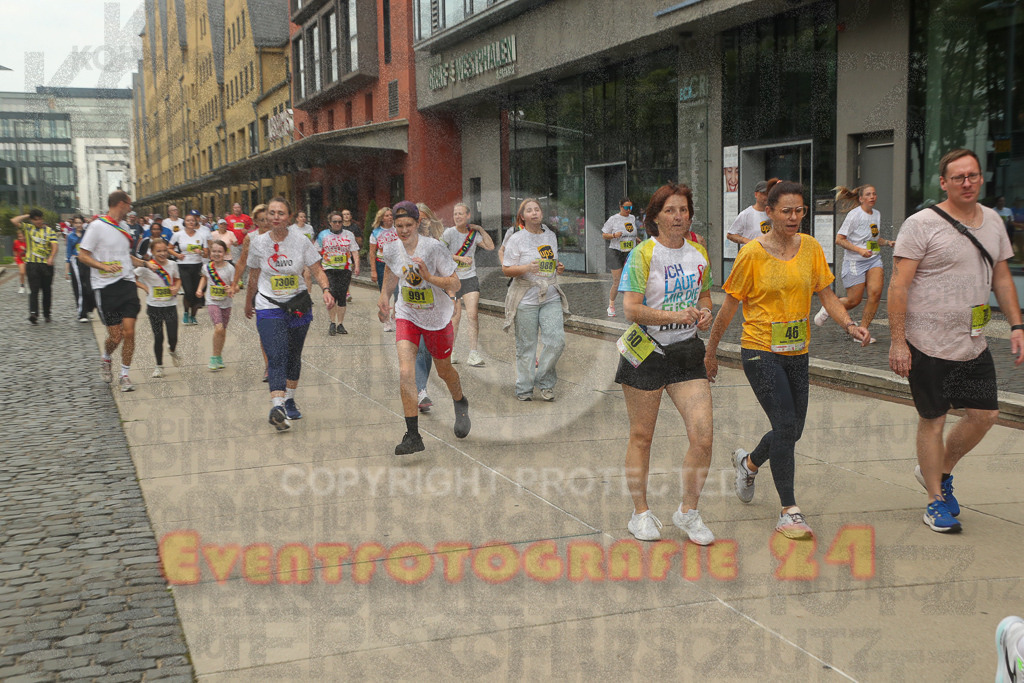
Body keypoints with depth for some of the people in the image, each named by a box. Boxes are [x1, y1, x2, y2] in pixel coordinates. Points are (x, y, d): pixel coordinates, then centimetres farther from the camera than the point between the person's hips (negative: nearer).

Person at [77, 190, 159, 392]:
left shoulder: (124, 228, 14)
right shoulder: (97, 226, -7)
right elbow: (83, 255, -8)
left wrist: (145, 263, 15)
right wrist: (104, 267, -22)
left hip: (127, 284, 5)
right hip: (106, 287, -5)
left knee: (129, 332, -3)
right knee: (115, 336, -1)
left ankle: (125, 375, 10)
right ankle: (105, 359, 32)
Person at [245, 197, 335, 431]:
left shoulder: (301, 242, -5)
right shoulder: (258, 243, -1)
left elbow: (317, 271, -3)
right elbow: (254, 275, 12)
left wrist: (326, 290, -22)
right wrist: (248, 302, 21)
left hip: (299, 306, 2)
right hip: (269, 308, -2)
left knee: (294, 356, 13)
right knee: (276, 357, -17)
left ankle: (289, 400, 30)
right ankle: (277, 406, -26)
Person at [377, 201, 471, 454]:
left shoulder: (434, 248, -20)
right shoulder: (391, 249, -7)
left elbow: (455, 284, -18)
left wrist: (429, 277, -32)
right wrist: (384, 296, 16)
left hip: (437, 318, -2)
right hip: (406, 316, 2)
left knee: (443, 371, 16)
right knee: (405, 372, -16)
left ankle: (461, 404, 51)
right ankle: (413, 436, -12)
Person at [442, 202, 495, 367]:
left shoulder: (474, 234, 5)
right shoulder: (449, 233, -6)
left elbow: (490, 247, 3)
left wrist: (481, 230, 0)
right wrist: (460, 258, -15)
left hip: (470, 279, 2)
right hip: (452, 279, -2)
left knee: (472, 315, -9)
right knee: (455, 316, 1)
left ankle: (473, 353, -7)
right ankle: (450, 350, 20)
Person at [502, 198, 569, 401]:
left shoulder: (550, 236, 13)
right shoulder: (517, 239, -4)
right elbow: (506, 269, -5)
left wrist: (559, 268, 4)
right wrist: (526, 268, -22)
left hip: (551, 298, 4)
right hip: (526, 299, -4)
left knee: (557, 341, -5)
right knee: (526, 346, 1)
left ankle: (545, 382, 14)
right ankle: (524, 388, 14)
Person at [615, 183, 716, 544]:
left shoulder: (699, 254, 8)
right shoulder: (643, 255, -9)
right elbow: (631, 309, -15)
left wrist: (704, 313, 0)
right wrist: (673, 315, -26)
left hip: (687, 351, 4)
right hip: (646, 351, -4)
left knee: (703, 435, -6)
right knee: (641, 436, 5)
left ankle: (688, 512, 13)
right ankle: (641, 513, 21)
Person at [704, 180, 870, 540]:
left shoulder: (810, 247, 4)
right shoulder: (753, 253, -10)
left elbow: (827, 296, 5)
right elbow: (729, 306, -3)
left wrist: (849, 325, -13)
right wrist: (711, 351, 2)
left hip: (797, 352, 5)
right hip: (761, 351, -5)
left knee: (793, 430, 10)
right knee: (785, 425, -13)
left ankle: (749, 462, 42)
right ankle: (789, 511, -2)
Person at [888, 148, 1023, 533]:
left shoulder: (992, 221, 9)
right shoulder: (921, 224, -11)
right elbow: (899, 285, -14)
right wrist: (897, 341, -18)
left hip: (974, 344, 6)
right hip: (928, 344, -6)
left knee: (985, 414, 7)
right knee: (932, 420, 4)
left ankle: (938, 472, 31)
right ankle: (936, 501, 18)